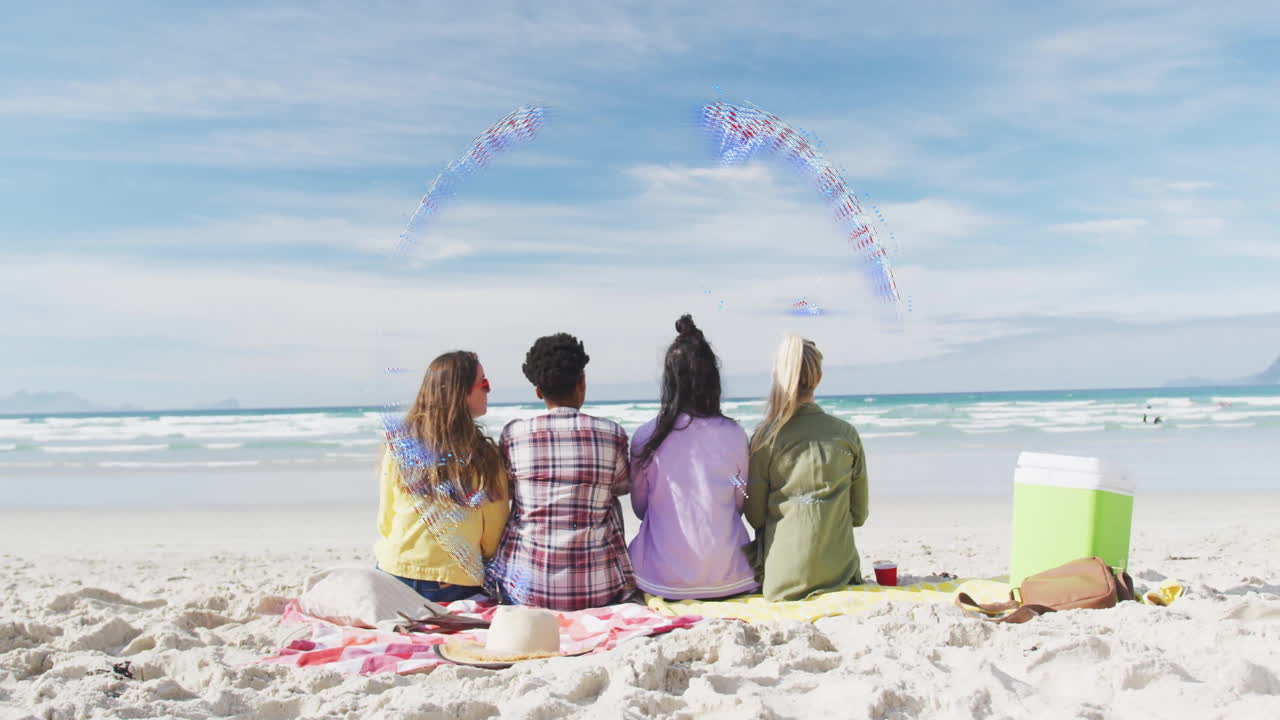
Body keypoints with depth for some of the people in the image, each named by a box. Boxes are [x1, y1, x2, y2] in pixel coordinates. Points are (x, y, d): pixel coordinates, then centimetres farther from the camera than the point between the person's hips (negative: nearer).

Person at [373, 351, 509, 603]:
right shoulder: (485, 456, -12)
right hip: (458, 582, -2)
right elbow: (493, 534, -3)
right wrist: (482, 564, 19)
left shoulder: (398, 443, -4)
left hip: (395, 572, 3)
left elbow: (384, 520, 5)